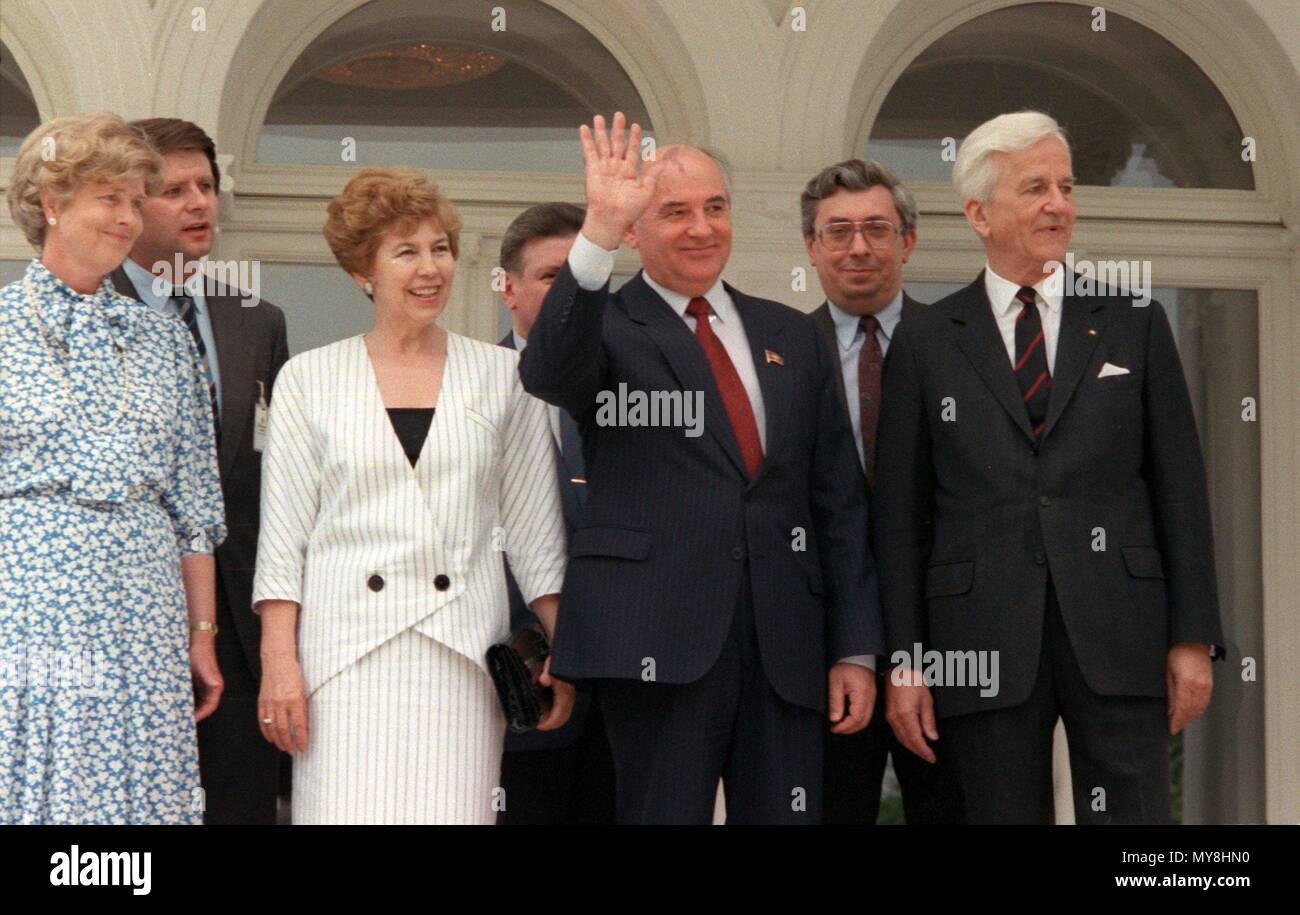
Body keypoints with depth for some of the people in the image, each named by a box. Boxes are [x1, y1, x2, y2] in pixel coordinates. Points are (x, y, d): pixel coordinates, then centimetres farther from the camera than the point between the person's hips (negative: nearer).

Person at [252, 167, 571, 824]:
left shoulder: (501, 376, 10)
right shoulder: (309, 379, 7)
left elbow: (534, 526, 12)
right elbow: (282, 534, 5)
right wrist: (277, 659, -3)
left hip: (463, 648, 1)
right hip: (345, 648, -1)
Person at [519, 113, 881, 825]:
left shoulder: (793, 338, 17)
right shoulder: (609, 329, 4)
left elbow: (838, 505, 16)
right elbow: (547, 375, -21)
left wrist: (856, 649, 9)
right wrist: (597, 233, -30)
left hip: (784, 649, 4)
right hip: (658, 641, -4)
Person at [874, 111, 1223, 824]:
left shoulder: (1133, 322, 10)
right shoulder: (924, 343, 8)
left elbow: (1180, 490, 7)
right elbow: (900, 516, 6)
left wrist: (1192, 638, 0)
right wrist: (903, 661, 0)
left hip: (1118, 637, 0)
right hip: (985, 644, 0)